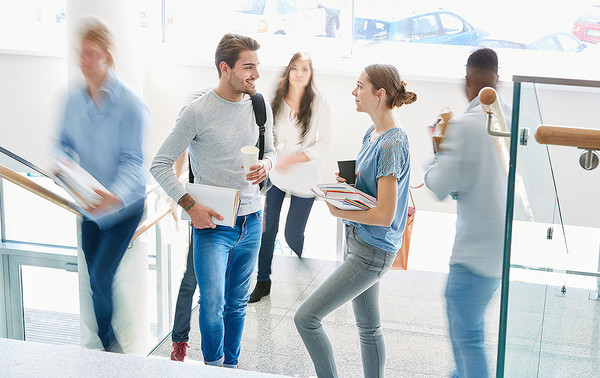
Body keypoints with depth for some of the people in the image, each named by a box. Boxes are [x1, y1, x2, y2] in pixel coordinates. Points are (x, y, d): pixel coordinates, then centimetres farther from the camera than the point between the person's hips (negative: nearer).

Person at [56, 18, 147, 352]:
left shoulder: (129, 103, -17)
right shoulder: (75, 101, -1)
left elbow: (132, 160, -20)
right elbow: (66, 144, 9)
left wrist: (116, 195, -38)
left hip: (124, 205, -5)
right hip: (90, 203, 5)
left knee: (101, 277, -11)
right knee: (96, 278, 12)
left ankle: (107, 341, 12)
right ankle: (107, 341, 29)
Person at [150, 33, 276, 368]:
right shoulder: (198, 112, -13)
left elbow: (270, 150, 18)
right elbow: (161, 164, -8)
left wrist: (266, 165, -7)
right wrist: (190, 205, -17)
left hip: (251, 221, 5)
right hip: (213, 222, -4)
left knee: (238, 303, 14)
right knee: (212, 305, -8)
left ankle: (231, 366, 30)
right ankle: (213, 366, 15)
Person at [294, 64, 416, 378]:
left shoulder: (392, 144, -22)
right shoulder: (372, 134, 8)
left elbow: (384, 214, -24)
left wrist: (339, 212, -14)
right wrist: (343, 184, 1)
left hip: (371, 252, -10)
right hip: (357, 241, 10)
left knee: (305, 318, -9)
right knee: (368, 327, 18)